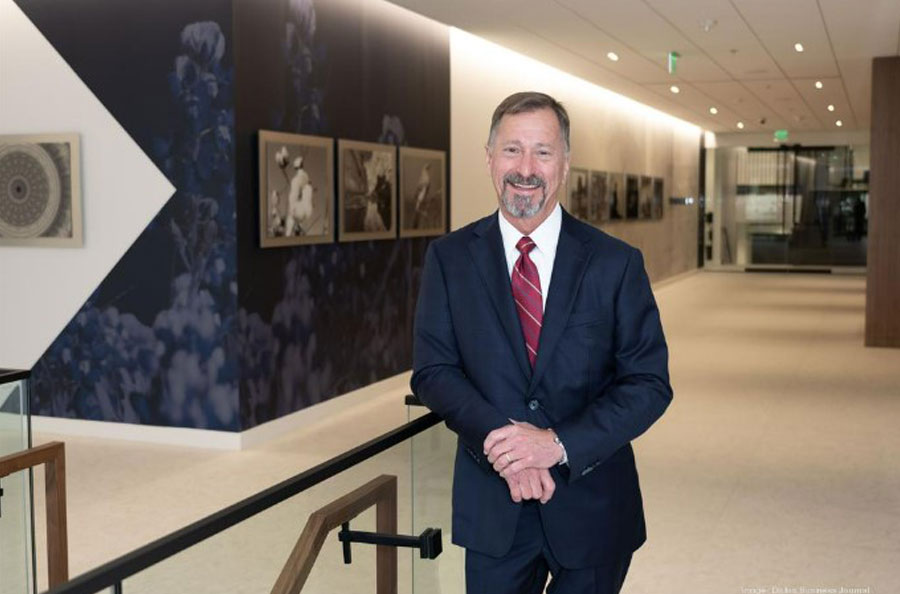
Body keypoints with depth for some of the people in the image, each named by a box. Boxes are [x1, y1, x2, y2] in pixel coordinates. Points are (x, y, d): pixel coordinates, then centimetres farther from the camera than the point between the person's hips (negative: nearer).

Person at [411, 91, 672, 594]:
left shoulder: (617, 263, -5)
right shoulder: (449, 258, 0)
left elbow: (650, 383, -6)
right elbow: (433, 370, -3)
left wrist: (559, 442, -19)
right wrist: (497, 439, -19)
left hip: (592, 502, 0)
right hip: (492, 506, 0)